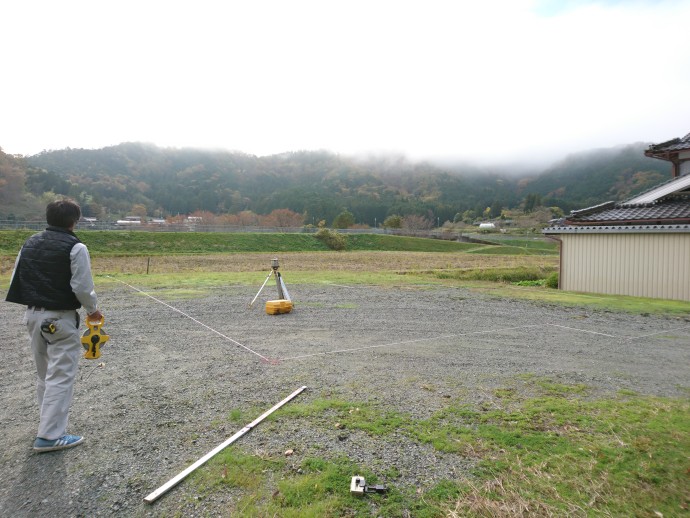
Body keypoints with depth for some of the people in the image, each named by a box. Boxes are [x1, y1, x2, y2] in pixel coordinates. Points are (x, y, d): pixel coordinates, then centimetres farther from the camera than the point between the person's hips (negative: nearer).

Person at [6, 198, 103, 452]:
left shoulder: (30, 242, 7)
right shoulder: (75, 247, -15)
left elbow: (16, 280, 9)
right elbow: (82, 287, -17)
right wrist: (93, 310, 0)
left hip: (33, 314, 8)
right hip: (60, 318, -8)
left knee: (44, 374, 20)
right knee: (60, 377, -1)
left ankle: (50, 421, 34)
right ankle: (50, 435, 2)